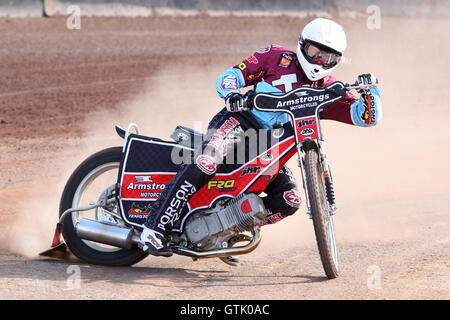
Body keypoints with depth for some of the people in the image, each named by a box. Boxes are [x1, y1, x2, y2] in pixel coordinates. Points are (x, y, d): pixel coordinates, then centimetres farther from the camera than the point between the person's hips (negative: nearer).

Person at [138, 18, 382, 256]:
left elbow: (367, 116, 5)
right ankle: (154, 229, -32)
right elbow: (230, 75, 3)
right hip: (239, 120, -5)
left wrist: (369, 90, -14)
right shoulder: (277, 57, 5)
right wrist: (231, 93, -20)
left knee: (289, 201, -16)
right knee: (206, 163, -33)